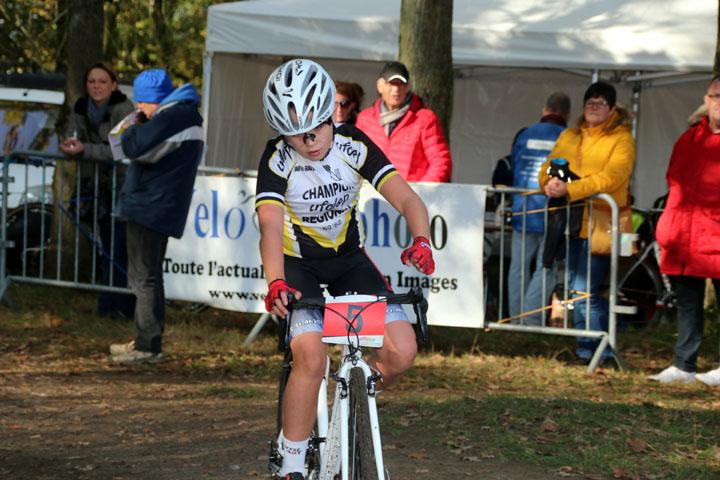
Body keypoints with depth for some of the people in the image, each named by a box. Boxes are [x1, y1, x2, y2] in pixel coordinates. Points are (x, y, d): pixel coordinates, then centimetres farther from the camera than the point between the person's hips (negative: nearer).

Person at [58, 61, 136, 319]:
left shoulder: (123, 108, -21)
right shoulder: (81, 108, -1)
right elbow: (73, 138, 3)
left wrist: (85, 149, -33)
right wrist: (70, 146, -20)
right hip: (105, 184, 7)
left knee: (122, 248, -11)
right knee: (108, 248, 12)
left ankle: (122, 307, -7)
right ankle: (107, 306, 19)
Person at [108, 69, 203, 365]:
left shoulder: (171, 118, -18)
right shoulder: (186, 116, 17)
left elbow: (135, 147, -24)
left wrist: (134, 127, -5)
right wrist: (141, 126, 8)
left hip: (150, 207, -11)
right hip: (161, 208, 11)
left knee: (145, 277, -8)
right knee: (145, 276, 18)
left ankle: (148, 346, -8)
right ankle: (144, 341, 24)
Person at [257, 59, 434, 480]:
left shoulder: (354, 145, -15)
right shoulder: (278, 161, -21)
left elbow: (406, 198, -20)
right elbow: (271, 226, -33)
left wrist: (421, 240, -42)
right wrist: (276, 283, -51)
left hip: (349, 259, 3)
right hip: (298, 264, -3)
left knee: (401, 352, -16)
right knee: (311, 357, -27)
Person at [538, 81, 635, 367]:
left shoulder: (621, 139, -3)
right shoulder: (569, 137, 18)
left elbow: (612, 177, -17)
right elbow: (550, 165, 13)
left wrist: (570, 189, -27)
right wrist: (549, 182, -12)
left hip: (600, 223, -7)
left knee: (585, 291, -13)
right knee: (577, 288, 9)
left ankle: (605, 352, -3)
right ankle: (586, 352, 17)